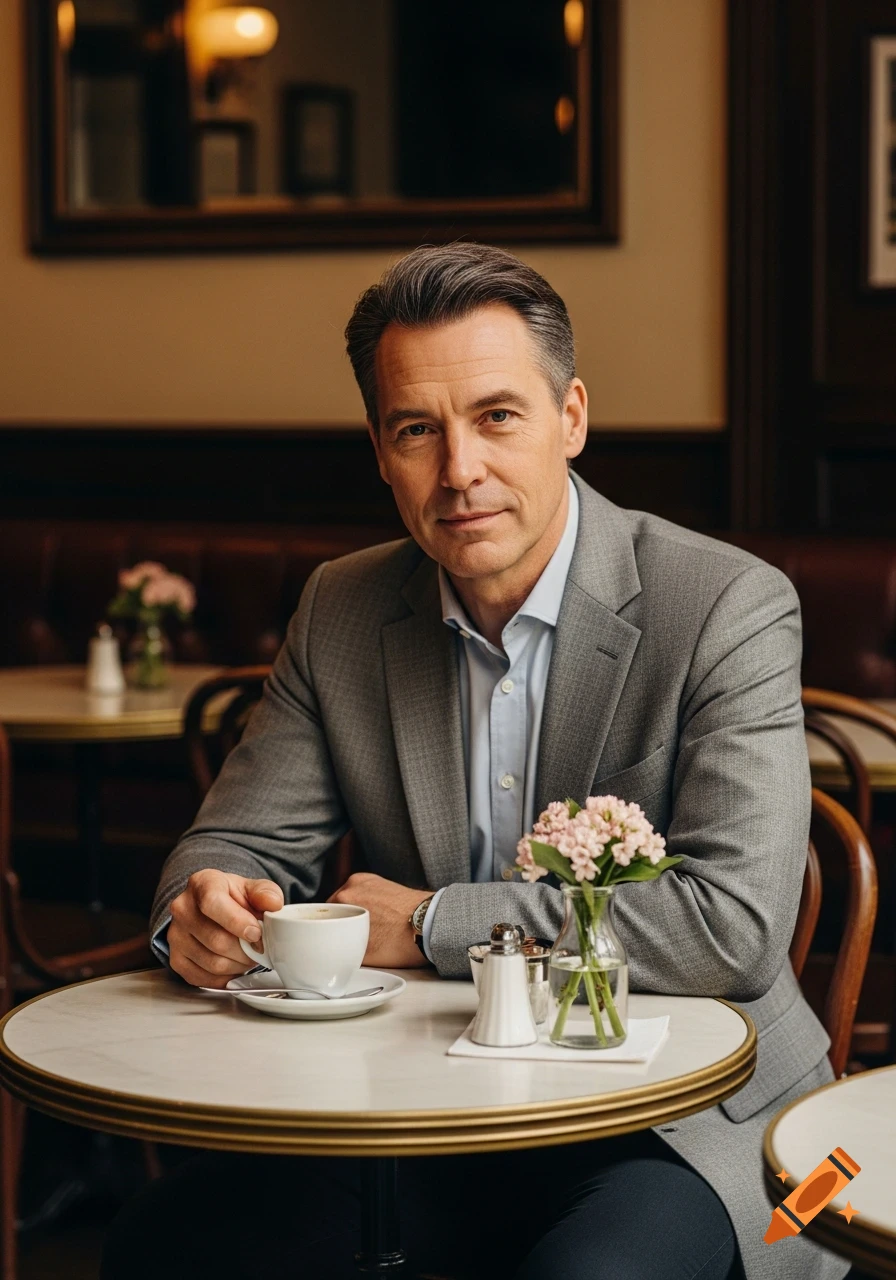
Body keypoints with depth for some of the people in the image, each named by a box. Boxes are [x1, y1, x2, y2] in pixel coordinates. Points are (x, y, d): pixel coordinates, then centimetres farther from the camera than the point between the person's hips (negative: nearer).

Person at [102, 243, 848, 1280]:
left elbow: (735, 923, -21)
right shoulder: (341, 613, 6)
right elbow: (240, 841, 10)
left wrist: (431, 924, -16)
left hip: (687, 1116, -5)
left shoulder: (731, 609, -11)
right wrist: (204, 906, -16)